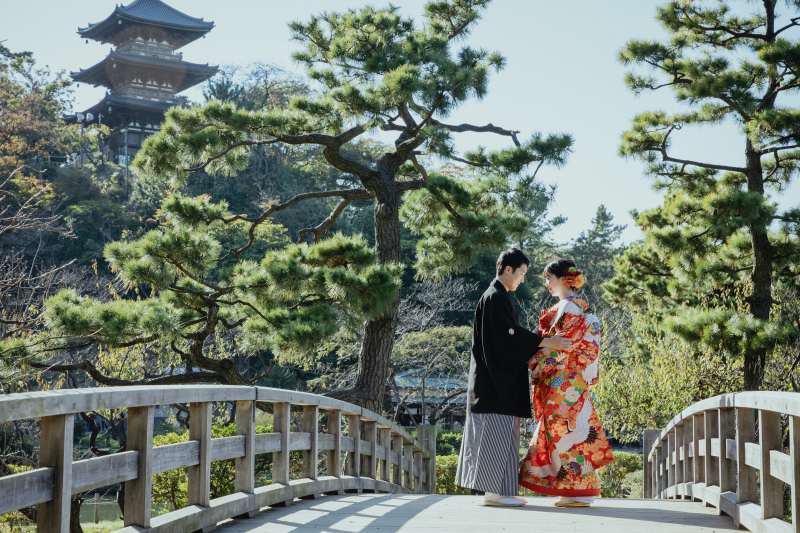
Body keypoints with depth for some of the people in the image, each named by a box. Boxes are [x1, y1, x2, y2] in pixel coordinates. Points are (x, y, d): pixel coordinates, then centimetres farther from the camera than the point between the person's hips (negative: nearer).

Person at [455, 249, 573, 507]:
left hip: (502, 377, 11)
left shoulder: (499, 297, 19)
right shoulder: (494, 297, -12)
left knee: (501, 434, 10)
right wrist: (547, 343, -20)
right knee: (497, 432, -9)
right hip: (496, 379, -10)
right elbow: (510, 333, -20)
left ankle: (497, 490, 12)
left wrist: (530, 357, 18)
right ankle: (494, 491, -7)